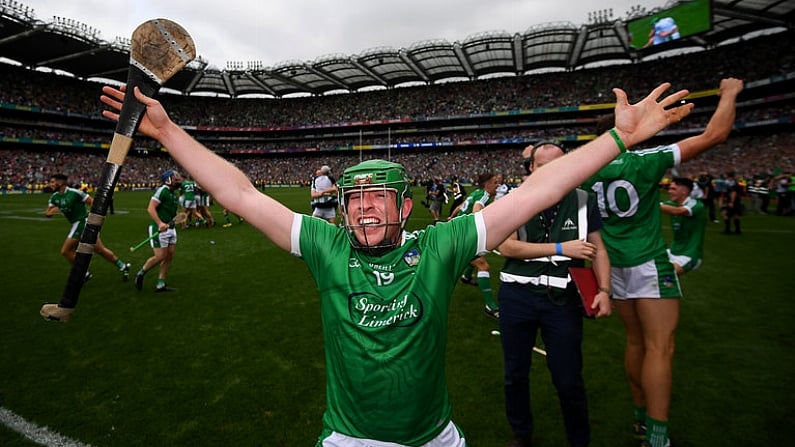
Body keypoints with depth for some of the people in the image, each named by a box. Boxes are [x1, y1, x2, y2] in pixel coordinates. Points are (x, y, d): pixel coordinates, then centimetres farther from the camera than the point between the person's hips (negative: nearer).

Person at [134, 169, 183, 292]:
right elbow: (151, 208, -20)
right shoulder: (163, 190, -13)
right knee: (160, 256, -7)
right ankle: (141, 274, 19)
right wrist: (160, 223, -29)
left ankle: (160, 284, 16)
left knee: (169, 256, 8)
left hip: (171, 229, 9)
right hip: (160, 229, -9)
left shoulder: (175, 194, 15)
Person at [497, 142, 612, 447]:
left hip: (563, 298, 0)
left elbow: (598, 249, 6)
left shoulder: (584, 201, 1)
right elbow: (506, 246, -15)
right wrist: (561, 248, -18)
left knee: (569, 381, 9)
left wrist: (604, 289, -8)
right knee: (515, 374, 17)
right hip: (517, 295, 0)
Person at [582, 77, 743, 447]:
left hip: (614, 264, 6)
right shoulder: (643, 161, -12)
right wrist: (729, 93, 8)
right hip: (648, 263, -6)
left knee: (636, 343, 15)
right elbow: (714, 135, -6)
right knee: (660, 348, -3)